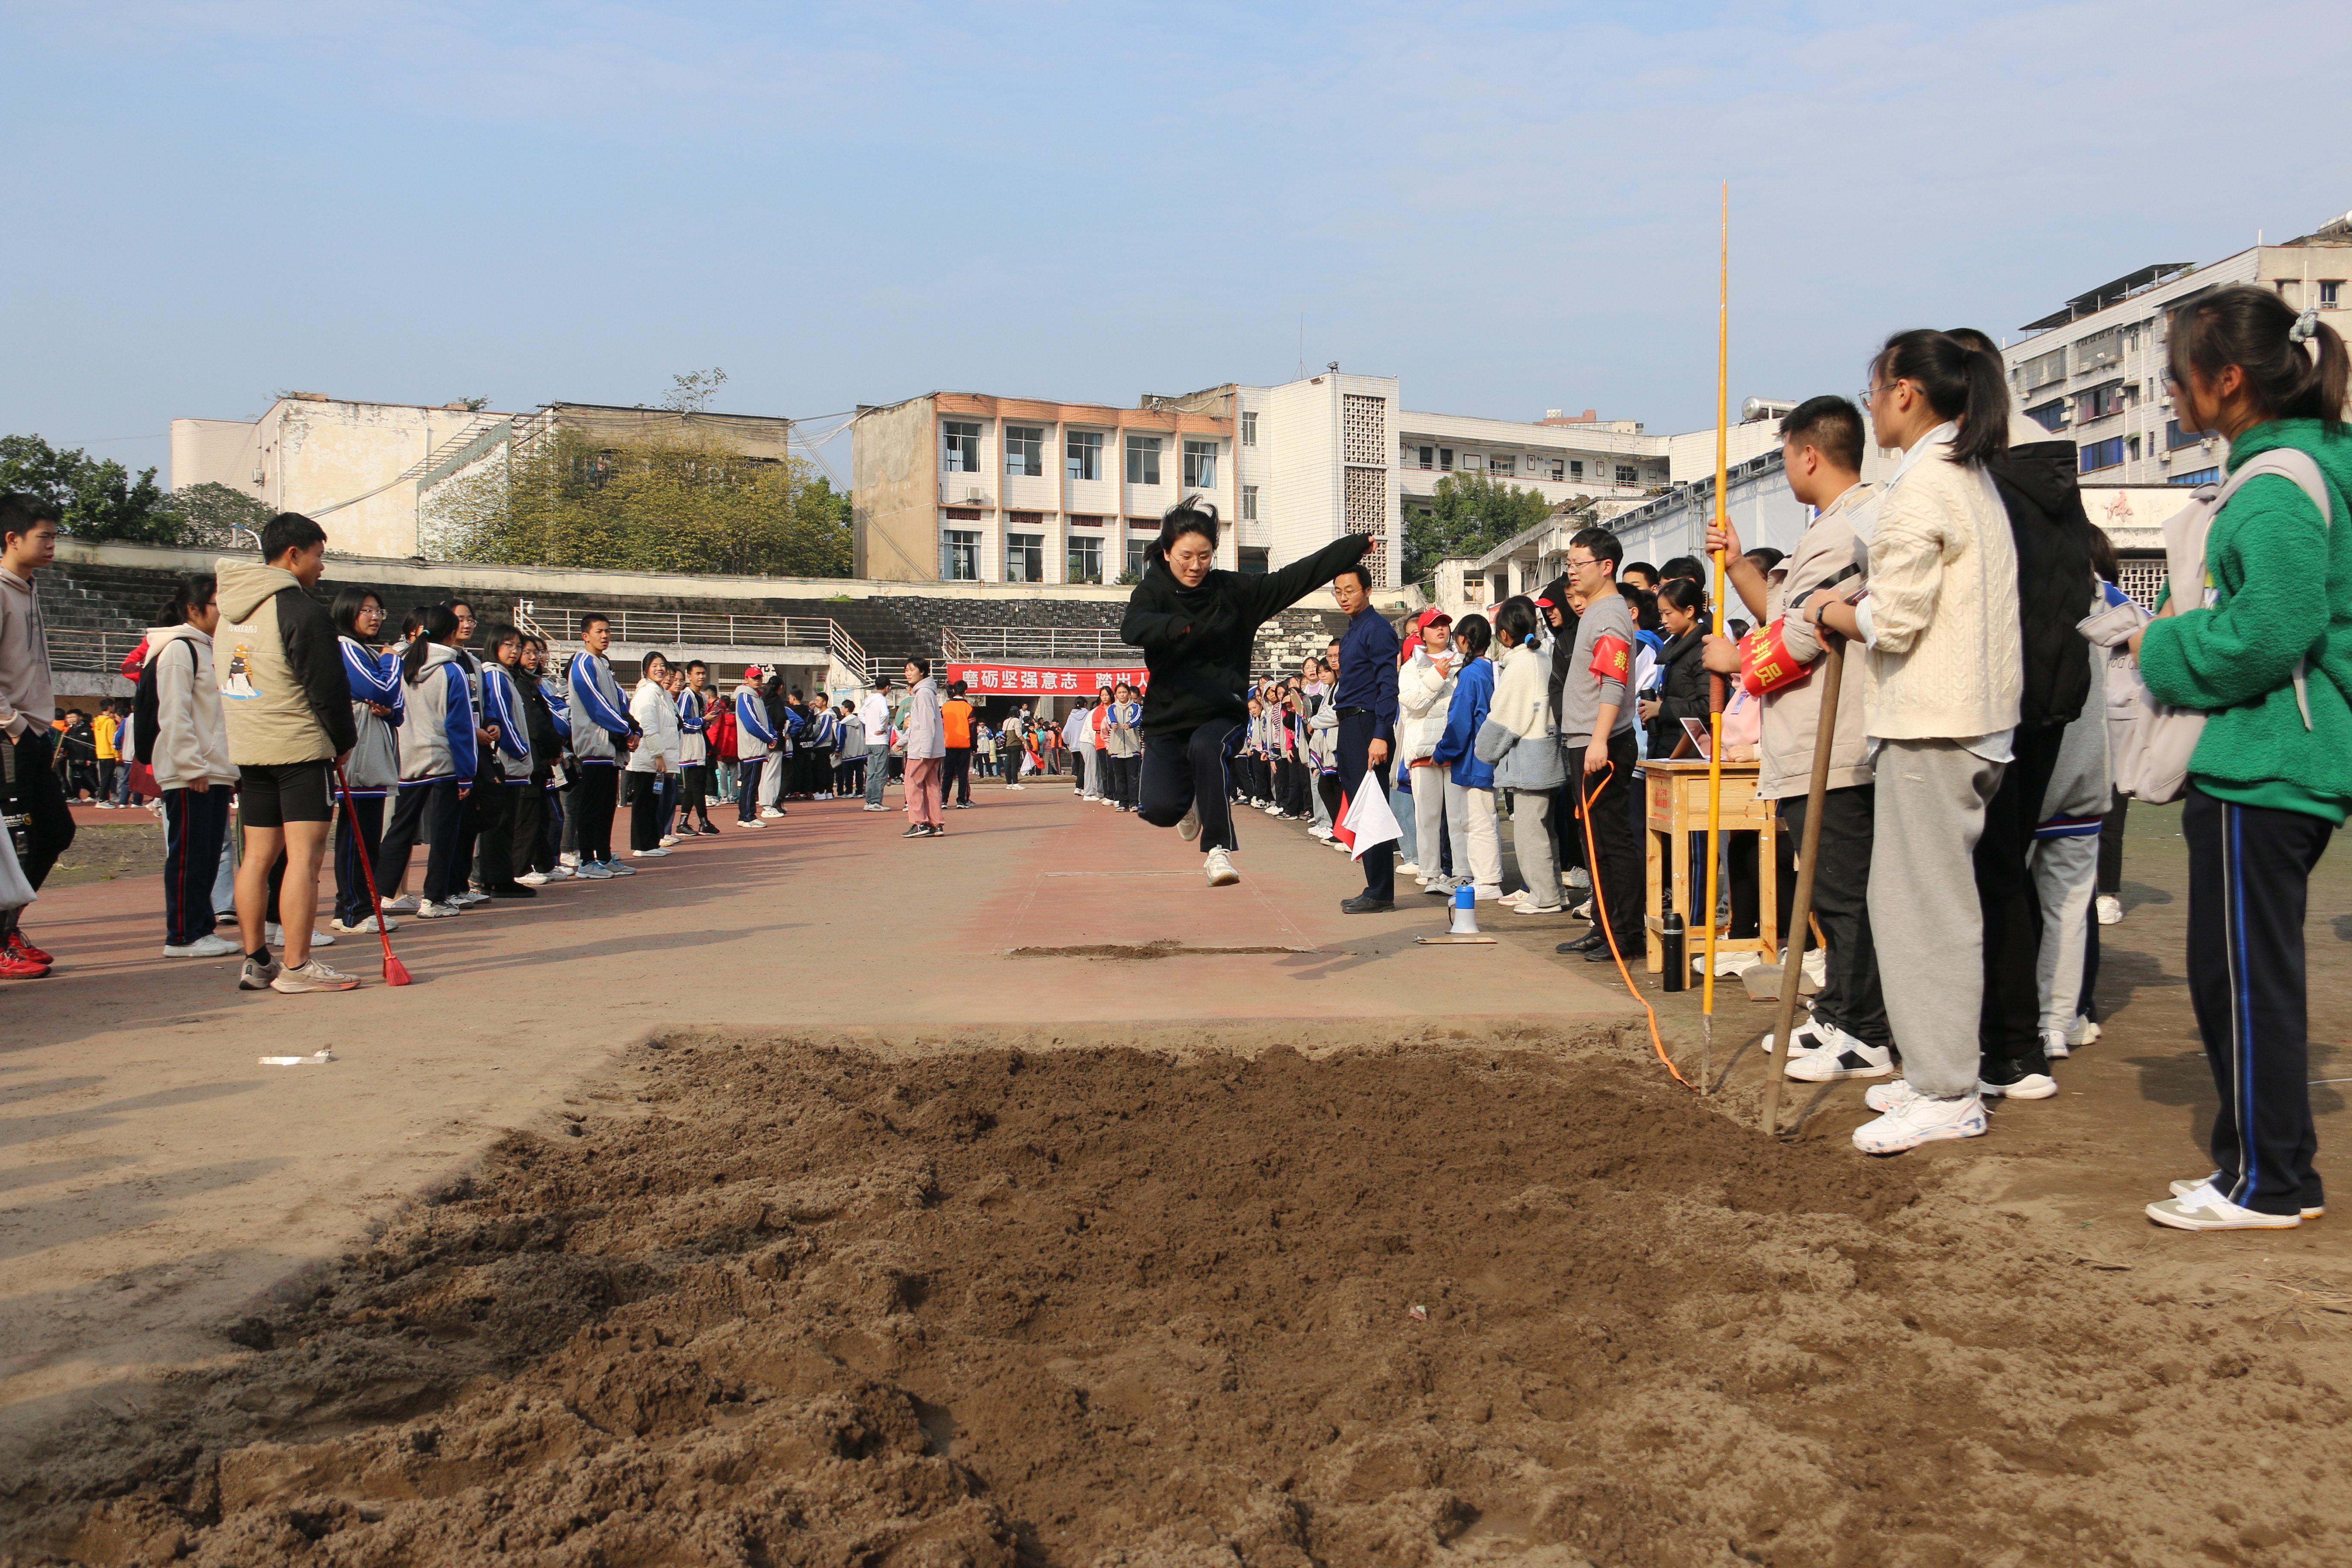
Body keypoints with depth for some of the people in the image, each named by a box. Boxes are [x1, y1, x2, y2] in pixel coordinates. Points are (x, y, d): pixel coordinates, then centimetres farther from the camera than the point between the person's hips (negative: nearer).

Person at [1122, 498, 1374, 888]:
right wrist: (1176, 627, -48)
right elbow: (1133, 628, -27)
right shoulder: (1152, 592, -5)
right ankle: (1191, 801, 22)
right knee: (1160, 808, -17)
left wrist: (1355, 546, 4)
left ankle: (1219, 849, -24)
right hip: (1167, 718, 0)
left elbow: (1297, 576, 5)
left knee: (1206, 747, -35)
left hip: (1221, 714, 0)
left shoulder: (1233, 590, 2)